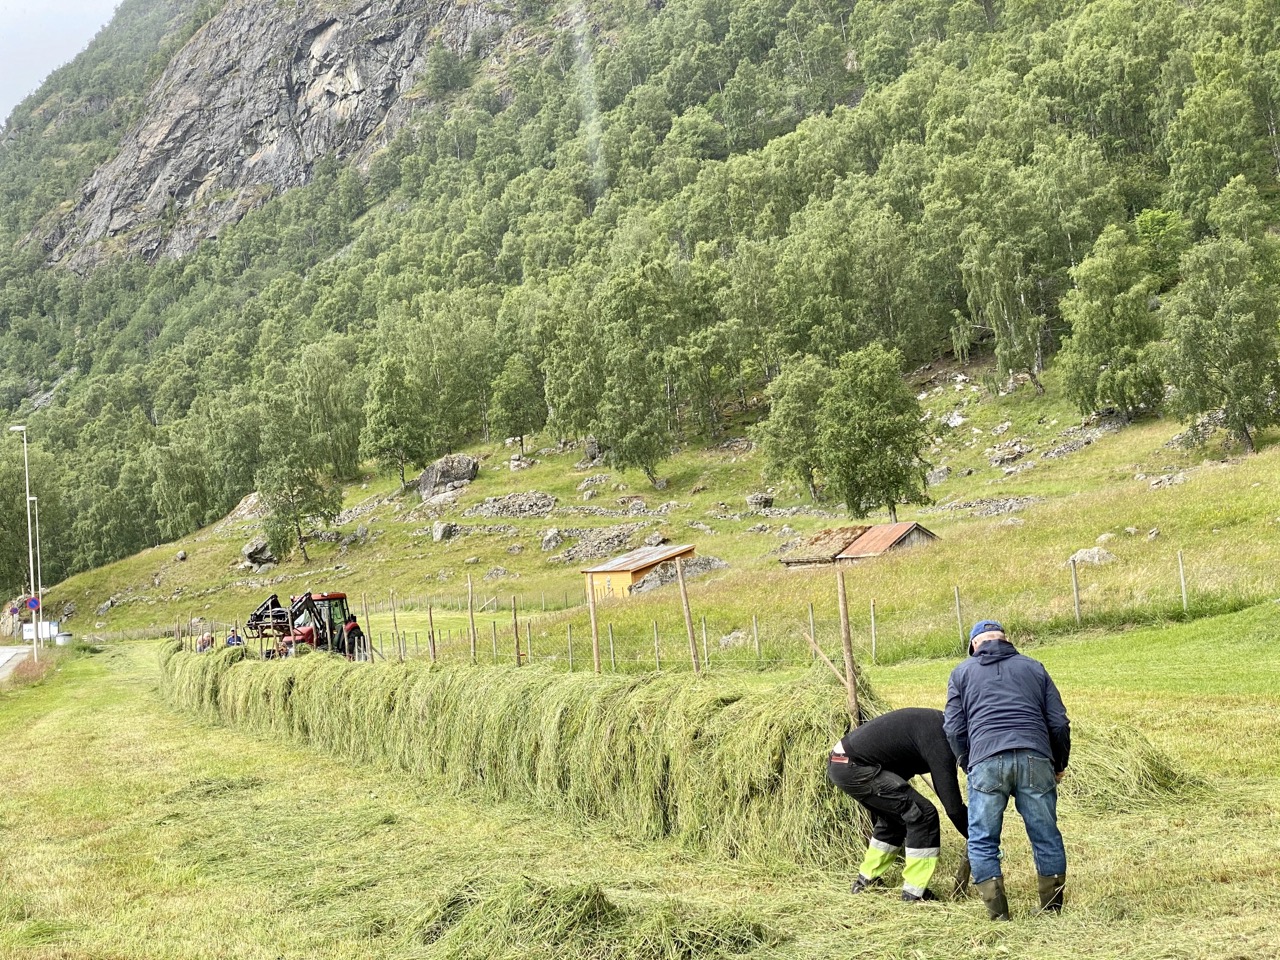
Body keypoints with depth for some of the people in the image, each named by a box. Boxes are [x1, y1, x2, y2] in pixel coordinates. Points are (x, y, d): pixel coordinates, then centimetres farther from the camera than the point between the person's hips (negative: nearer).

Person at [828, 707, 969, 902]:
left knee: (893, 817, 25)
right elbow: (953, 805, -16)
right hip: (854, 767, -10)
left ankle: (865, 882, 34)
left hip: (840, 761, 10)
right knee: (922, 814, -6)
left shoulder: (938, 722, 13)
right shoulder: (939, 739, -16)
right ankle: (914, 892, 2)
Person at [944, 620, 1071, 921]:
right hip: (1035, 758, 2)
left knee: (982, 841, 7)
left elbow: (954, 729, 12)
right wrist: (1059, 765, 28)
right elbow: (1059, 723, 17)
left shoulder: (962, 672, 19)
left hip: (986, 761, -2)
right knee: (1046, 837, 12)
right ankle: (1053, 911, 15)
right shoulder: (1033, 667, 23)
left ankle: (999, 915, 2)